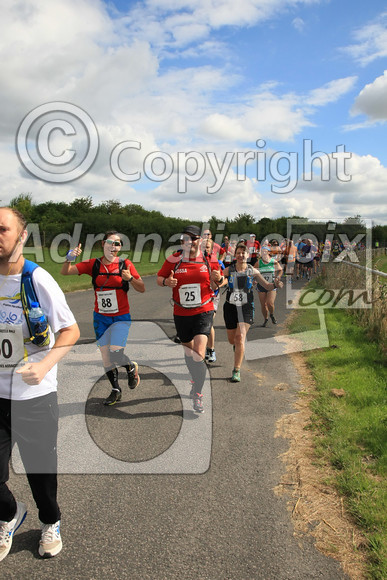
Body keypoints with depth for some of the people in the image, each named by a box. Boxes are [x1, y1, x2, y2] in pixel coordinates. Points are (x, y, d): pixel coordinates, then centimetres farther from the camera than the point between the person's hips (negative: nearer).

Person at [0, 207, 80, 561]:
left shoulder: (38, 280, -13)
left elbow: (71, 330, -10)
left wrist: (45, 364, -25)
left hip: (35, 393, -3)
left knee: (41, 468, 12)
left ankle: (51, 523, 43)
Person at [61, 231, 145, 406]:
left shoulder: (125, 265, -7)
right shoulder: (93, 264, -2)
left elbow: (142, 289, -4)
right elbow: (65, 272, -4)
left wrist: (130, 278, -22)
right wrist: (70, 257, -23)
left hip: (121, 318, -3)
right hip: (100, 318, 3)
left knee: (115, 354, -16)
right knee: (105, 357, 7)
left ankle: (131, 367, 19)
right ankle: (116, 390, 26)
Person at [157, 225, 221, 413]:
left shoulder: (210, 259, -1)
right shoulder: (174, 259, -2)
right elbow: (159, 277, 6)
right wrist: (166, 281, -17)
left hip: (203, 312, -2)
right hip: (181, 313, 2)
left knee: (198, 354, -14)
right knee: (188, 351, 17)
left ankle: (198, 395, 0)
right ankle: (195, 381, 44)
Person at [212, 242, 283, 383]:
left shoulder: (253, 271, 1)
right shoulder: (228, 270, -1)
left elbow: (267, 286, 6)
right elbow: (218, 283, -17)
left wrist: (275, 284, -17)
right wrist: (218, 279, -42)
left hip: (246, 308, -1)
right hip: (230, 307, 1)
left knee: (240, 337, -17)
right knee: (232, 340, 12)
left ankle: (236, 371, -10)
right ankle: (238, 346, 52)